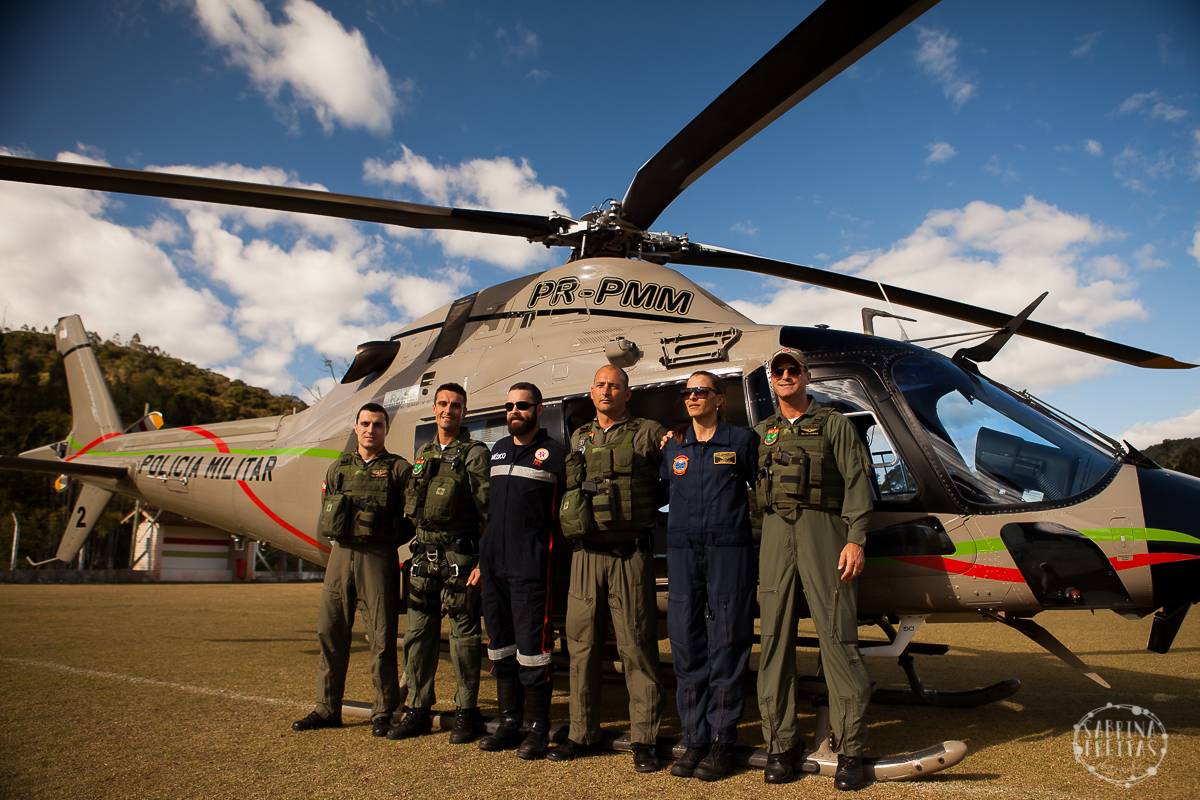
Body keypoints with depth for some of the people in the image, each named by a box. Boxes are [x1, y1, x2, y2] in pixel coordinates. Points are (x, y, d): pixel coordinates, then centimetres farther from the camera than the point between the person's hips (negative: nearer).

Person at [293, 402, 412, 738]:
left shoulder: (399, 469, 3)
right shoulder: (338, 468, 16)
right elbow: (326, 513, 16)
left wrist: (388, 539, -9)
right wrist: (345, 533, 1)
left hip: (379, 557, -4)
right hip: (340, 554, 5)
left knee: (382, 637, -2)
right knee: (330, 631, 7)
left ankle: (384, 712, 9)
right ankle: (327, 709, 19)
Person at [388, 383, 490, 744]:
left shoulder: (474, 453, -3)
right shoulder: (423, 453, 17)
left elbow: (488, 510, -8)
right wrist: (419, 548, 14)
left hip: (459, 552, -6)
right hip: (424, 552, 6)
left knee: (463, 635, 0)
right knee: (418, 633, 8)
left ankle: (466, 713, 11)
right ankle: (418, 710, 19)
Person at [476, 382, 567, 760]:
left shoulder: (554, 453, -2)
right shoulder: (497, 450, 16)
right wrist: (481, 558, 17)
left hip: (531, 565, -6)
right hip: (493, 563, 6)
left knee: (531, 646, -4)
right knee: (500, 645, 11)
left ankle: (538, 729, 8)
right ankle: (509, 722, 23)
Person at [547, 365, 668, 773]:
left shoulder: (648, 434, 3)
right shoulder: (578, 439, 16)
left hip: (629, 554, -4)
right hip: (585, 554, 4)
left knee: (636, 646, -1)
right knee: (581, 645, 9)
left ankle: (644, 739, 9)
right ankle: (583, 734, 21)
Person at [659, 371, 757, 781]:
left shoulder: (742, 440, 5)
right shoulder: (673, 447, 14)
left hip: (729, 551, -3)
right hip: (683, 552, 3)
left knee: (726, 644, -1)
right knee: (687, 644, 3)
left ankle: (722, 741, 8)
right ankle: (695, 739, 13)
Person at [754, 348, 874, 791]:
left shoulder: (834, 425, 8)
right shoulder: (762, 433, 20)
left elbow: (856, 482, 0)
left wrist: (856, 539, -11)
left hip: (822, 528, -3)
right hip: (775, 532, 4)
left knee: (836, 634, -5)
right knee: (775, 636, 1)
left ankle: (849, 747, 4)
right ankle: (781, 742, 10)